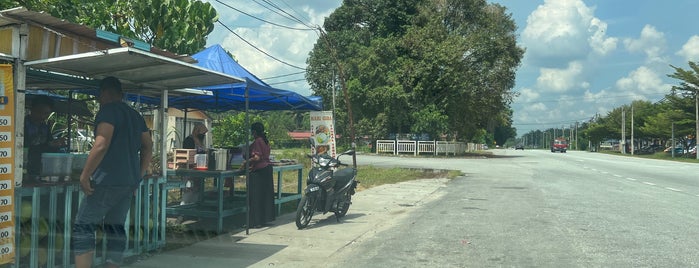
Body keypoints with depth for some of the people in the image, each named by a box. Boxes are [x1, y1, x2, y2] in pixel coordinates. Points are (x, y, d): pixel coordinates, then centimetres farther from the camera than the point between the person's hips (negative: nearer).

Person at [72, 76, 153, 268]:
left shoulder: (108, 110, -7)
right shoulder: (135, 115, 17)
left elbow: (101, 145, -18)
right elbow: (148, 146, 18)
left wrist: (84, 175, -14)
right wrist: (139, 176, 19)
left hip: (108, 180, -8)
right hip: (130, 182, 8)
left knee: (83, 225, -2)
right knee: (116, 227, 11)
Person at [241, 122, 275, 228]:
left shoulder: (257, 142, -15)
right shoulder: (265, 141, 12)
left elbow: (257, 157, -22)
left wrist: (246, 162, -10)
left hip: (259, 171, -10)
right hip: (267, 168, 10)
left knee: (256, 197, -4)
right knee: (266, 195, 15)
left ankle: (256, 221, -3)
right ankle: (266, 217, 22)